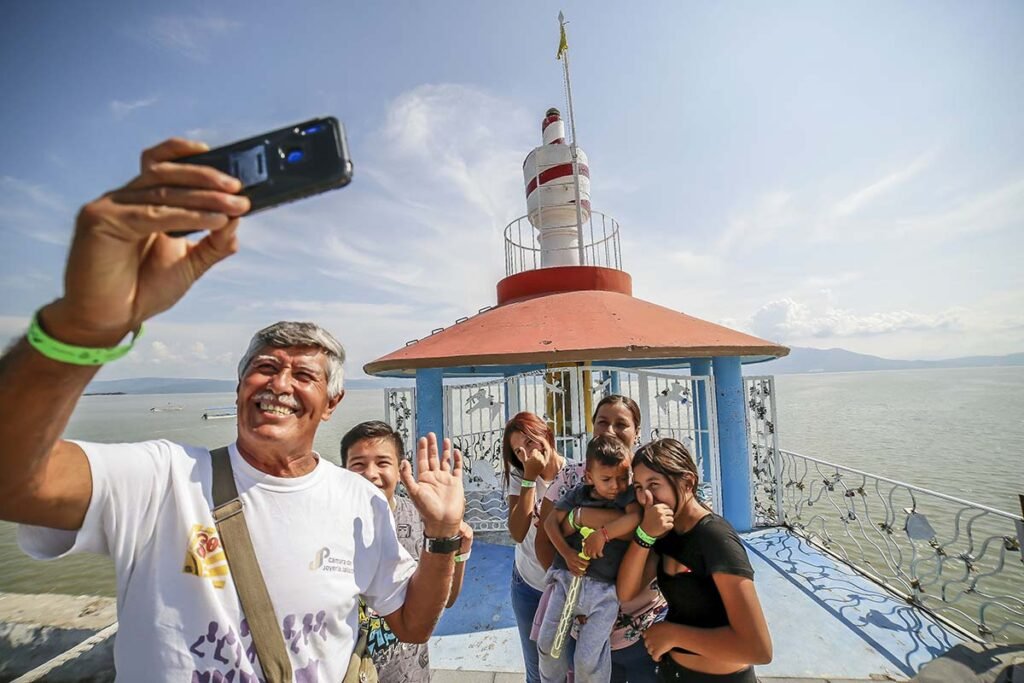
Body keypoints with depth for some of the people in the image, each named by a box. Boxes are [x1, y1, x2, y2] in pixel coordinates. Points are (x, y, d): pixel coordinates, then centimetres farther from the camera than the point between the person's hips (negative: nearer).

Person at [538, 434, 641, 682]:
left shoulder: (628, 495, -4)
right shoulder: (578, 494, 2)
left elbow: (635, 517, -25)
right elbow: (550, 522, 3)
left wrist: (602, 533, -28)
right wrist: (566, 553, -10)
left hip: (604, 590, -3)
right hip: (567, 579, 3)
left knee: (587, 659, 0)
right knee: (546, 643, 12)